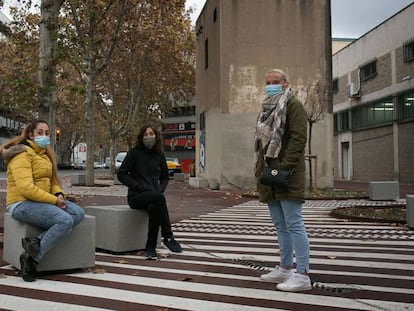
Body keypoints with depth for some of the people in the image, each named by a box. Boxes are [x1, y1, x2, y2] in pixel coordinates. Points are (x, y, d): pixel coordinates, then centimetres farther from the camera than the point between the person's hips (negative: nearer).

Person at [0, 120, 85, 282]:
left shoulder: (45, 154, 19)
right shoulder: (22, 154, -10)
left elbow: (53, 182, 20)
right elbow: (26, 188, -22)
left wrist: (59, 194, -3)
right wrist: (53, 200, -19)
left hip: (41, 201, 9)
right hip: (22, 204, -9)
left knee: (78, 213, -13)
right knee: (65, 220, -28)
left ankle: (36, 242, -23)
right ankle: (32, 257, -18)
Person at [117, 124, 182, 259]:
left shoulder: (159, 155, 12)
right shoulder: (134, 152, -1)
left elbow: (165, 177, 22)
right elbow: (121, 174, -4)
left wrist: (160, 189, 1)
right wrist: (139, 186, -13)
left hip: (154, 196, 3)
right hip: (136, 196, -3)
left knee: (154, 207, -35)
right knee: (159, 197, -35)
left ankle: (150, 248, -25)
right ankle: (168, 237, -29)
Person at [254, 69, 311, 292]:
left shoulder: (293, 104, -4)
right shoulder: (267, 108, 22)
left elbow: (298, 137, -15)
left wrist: (284, 167, -22)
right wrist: (260, 169, 15)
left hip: (287, 175, -9)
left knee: (294, 225, -8)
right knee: (280, 226, 14)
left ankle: (303, 275, -4)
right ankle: (285, 269, 24)